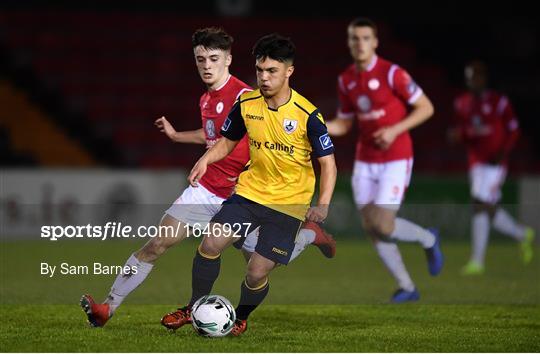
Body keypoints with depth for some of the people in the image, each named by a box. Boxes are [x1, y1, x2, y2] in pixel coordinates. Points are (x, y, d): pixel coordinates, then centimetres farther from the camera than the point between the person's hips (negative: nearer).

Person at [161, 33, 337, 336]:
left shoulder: (307, 115, -16)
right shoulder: (247, 104, -2)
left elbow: (328, 164, -11)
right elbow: (228, 141, 13)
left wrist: (322, 205, -26)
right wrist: (206, 159, -8)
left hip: (288, 205, -4)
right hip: (250, 192, 4)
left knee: (256, 274, -6)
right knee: (211, 245, -15)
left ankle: (241, 318, 27)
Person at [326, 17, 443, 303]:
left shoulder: (391, 73, -13)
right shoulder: (345, 80, 6)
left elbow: (426, 108, -9)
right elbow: (344, 124, 14)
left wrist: (395, 130, -20)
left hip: (395, 159, -6)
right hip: (365, 161, 6)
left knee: (383, 226, -14)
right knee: (370, 227, 1)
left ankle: (428, 240, 17)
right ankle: (407, 287, 13)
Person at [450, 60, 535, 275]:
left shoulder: (499, 102, -6)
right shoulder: (462, 103, 9)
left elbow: (513, 130, -2)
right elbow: (460, 131, 15)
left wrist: (502, 153, -14)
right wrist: (456, 133, -8)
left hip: (494, 163, -6)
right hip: (476, 163, 6)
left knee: (480, 206, -16)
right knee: (490, 211, 10)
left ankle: (477, 261, -14)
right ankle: (523, 235, 36)